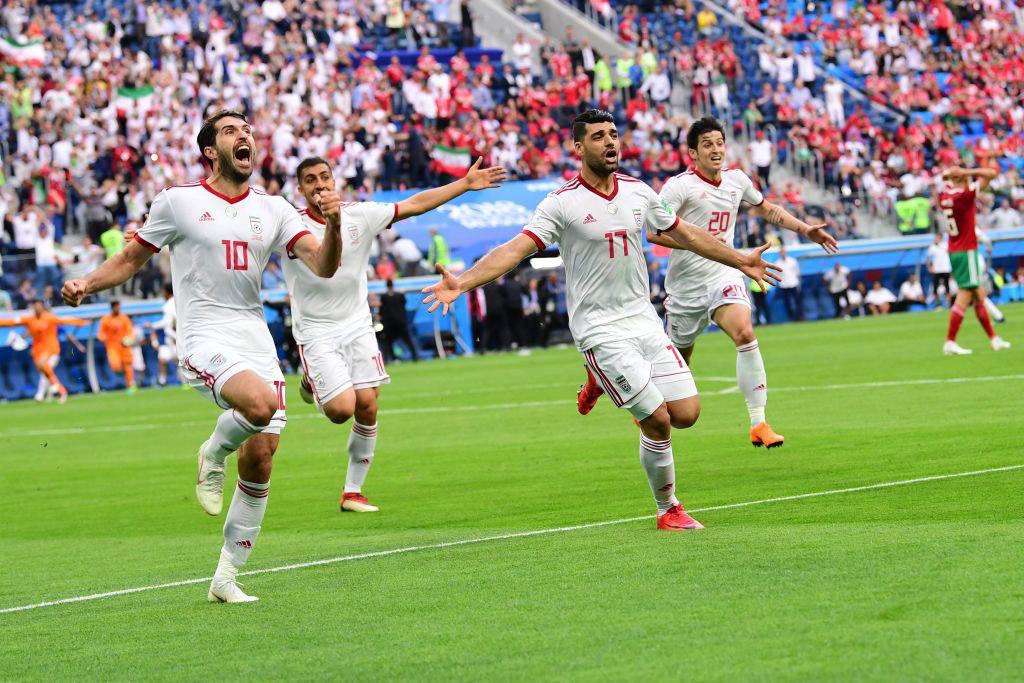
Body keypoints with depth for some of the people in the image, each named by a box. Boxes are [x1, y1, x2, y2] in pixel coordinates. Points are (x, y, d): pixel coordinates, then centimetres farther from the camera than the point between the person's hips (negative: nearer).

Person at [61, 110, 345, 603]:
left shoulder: (273, 209, 11)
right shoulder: (178, 201, 2)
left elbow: (322, 266, 2)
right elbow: (131, 259, 12)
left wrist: (333, 225, -17)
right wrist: (86, 284, -5)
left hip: (256, 340, 5)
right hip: (205, 340, -5)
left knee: (260, 458, -1)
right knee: (261, 403, -33)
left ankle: (226, 577, 13)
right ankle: (214, 453, 2)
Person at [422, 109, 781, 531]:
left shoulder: (638, 192, 7)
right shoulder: (562, 204, -10)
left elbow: (686, 234, 22)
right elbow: (516, 249, -18)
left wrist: (740, 261, 30)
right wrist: (461, 283, -32)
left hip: (644, 319, 5)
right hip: (600, 330, -5)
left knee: (686, 413, -3)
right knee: (658, 422, -10)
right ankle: (667, 510, 9)